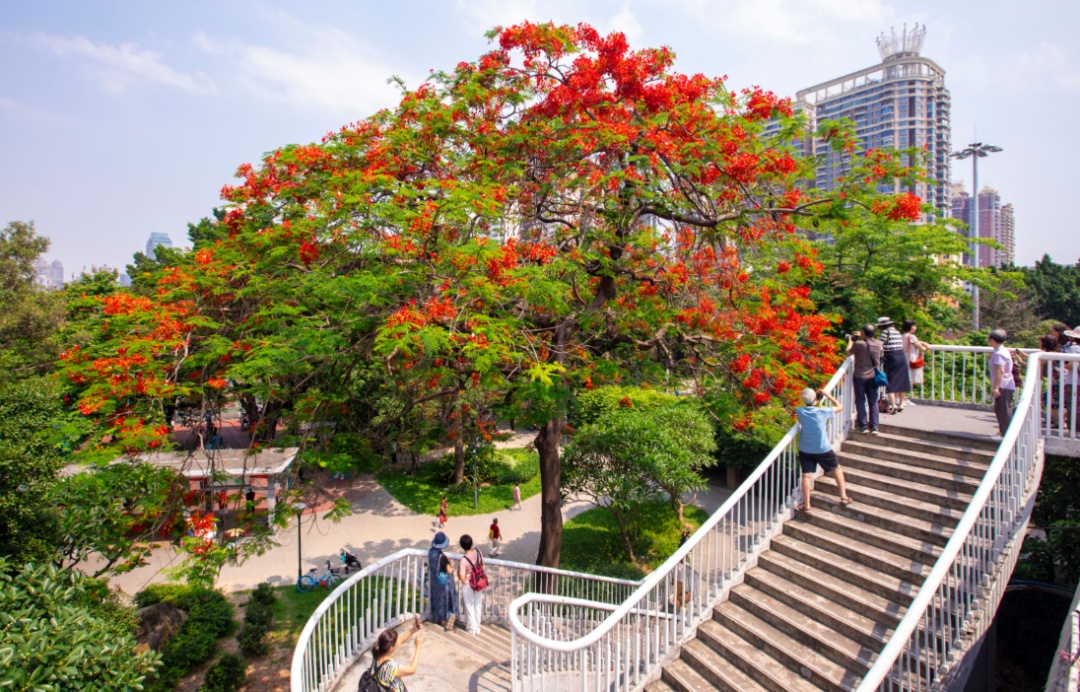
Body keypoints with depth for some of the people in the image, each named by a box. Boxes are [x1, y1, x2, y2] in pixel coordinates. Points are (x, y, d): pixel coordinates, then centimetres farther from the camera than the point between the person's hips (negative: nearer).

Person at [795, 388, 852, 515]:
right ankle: (843, 497, 27)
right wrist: (827, 395, 8)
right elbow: (840, 407, 5)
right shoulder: (822, 411, -13)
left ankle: (806, 506, 1)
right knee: (837, 469, 22)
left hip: (805, 450, 1)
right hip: (823, 449, -1)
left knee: (806, 476, 1)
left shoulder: (800, 412, -9)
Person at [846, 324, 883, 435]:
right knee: (873, 402, 9)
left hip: (860, 376, -4)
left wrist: (850, 340, 10)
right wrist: (862, 338, 22)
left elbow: (848, 352, -2)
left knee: (860, 401, 8)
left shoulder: (859, 344, -19)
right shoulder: (878, 344, -4)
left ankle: (863, 425, 9)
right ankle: (874, 427, 8)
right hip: (873, 376, 4)